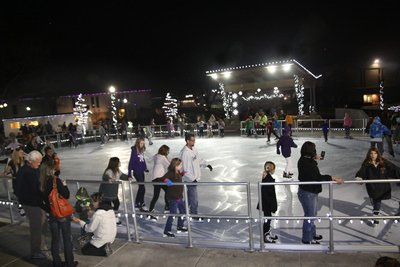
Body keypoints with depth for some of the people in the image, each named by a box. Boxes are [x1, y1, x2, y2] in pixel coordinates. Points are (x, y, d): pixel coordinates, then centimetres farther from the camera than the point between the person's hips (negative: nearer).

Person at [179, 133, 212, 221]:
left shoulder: (194, 149, 3)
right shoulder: (184, 152, -24)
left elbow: (199, 159, 18)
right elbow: (185, 169, -24)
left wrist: (206, 164, 5)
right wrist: (192, 179, -26)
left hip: (195, 177, 9)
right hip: (190, 179, -9)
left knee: (189, 196, 23)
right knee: (194, 199, 2)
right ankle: (194, 216, 19)